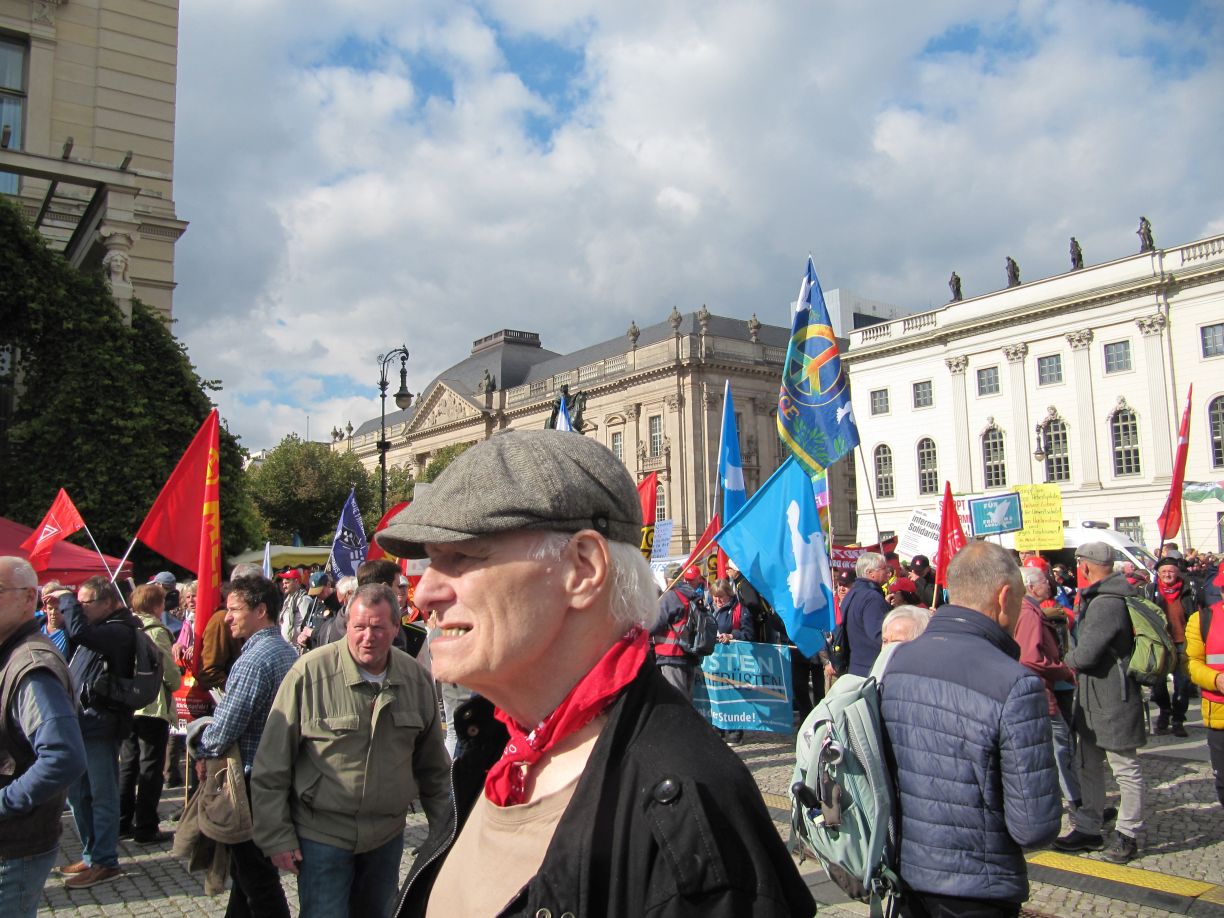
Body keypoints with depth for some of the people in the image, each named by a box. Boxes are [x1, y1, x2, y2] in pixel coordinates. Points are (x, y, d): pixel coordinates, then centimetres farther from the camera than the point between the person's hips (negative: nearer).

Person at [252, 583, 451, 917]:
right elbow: (271, 767, -9)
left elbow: (433, 767, 9)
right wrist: (277, 837, -9)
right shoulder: (310, 673, -15)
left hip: (388, 835, 4)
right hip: (321, 834, -4)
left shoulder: (417, 679, -3)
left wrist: (443, 830, 11)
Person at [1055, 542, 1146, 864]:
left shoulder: (1107, 604, -23)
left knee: (1125, 769, 5)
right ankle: (1088, 829, 25)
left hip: (1112, 701, -11)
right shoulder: (1095, 599, 11)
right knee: (1088, 766, 16)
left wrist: (1066, 661, -6)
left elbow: (1085, 654, -25)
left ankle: (1127, 834, 16)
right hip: (1092, 697, 11)